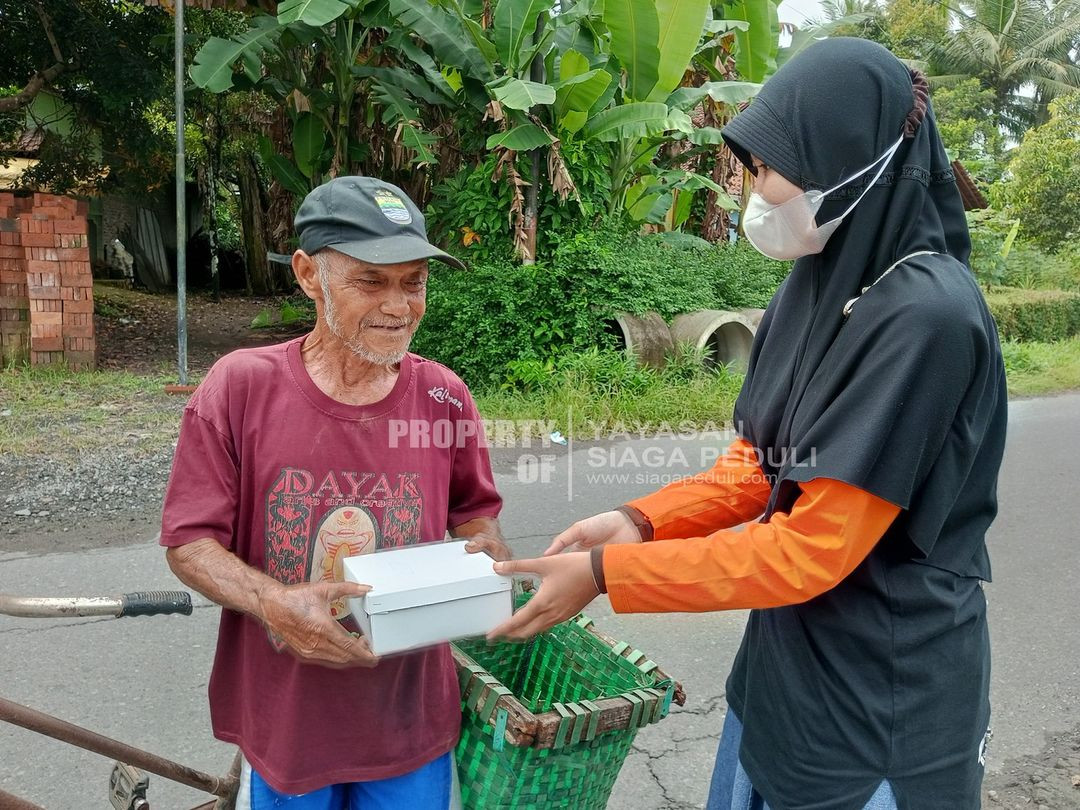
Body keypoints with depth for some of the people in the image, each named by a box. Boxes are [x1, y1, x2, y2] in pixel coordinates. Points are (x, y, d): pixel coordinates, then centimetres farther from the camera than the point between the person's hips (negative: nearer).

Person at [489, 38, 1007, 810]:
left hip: (886, 706, -7)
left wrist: (606, 573, -21)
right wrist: (643, 520, -9)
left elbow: (813, 549, -24)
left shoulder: (927, 318, -24)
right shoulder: (813, 290, 0)